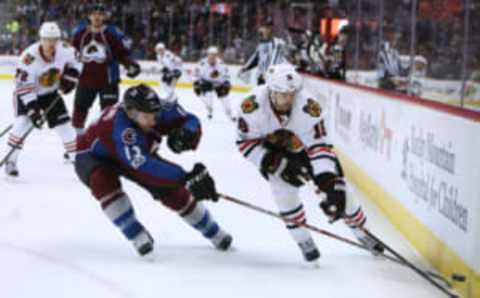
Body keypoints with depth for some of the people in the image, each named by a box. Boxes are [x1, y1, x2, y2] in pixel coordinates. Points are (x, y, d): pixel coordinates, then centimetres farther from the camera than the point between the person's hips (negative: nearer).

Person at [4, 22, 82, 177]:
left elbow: (75, 60, 5)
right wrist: (33, 110, -37)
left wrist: (70, 77, -8)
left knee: (63, 122, 4)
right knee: (23, 121, -23)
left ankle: (73, 152, 27)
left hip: (50, 93, 5)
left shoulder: (64, 50, -20)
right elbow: (24, 87, -33)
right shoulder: (29, 57, -35)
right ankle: (11, 160, -15)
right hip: (27, 93, -5)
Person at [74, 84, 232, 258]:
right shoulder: (121, 126, -45)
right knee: (104, 181, -36)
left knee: (172, 190, -6)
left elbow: (190, 121, -20)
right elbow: (143, 165, -55)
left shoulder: (159, 109, -29)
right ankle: (138, 237, -23)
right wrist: (185, 178, -60)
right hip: (94, 155, -5)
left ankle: (213, 232, 12)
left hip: (139, 153, 5)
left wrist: (186, 134, -45)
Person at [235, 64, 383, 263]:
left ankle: (363, 233, 26)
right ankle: (303, 240, -2)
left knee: (337, 191, 1)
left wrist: (327, 183, -38)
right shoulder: (253, 106, -34)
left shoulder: (308, 106, -35)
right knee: (283, 186, -23)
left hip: (306, 148, 0)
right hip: (272, 151, 0)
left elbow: (320, 146, -31)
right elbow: (245, 142, -22)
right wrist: (277, 164, -28)